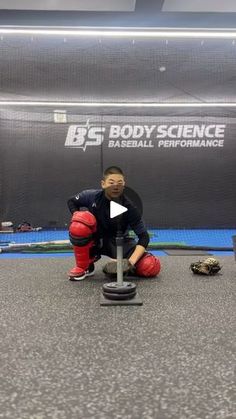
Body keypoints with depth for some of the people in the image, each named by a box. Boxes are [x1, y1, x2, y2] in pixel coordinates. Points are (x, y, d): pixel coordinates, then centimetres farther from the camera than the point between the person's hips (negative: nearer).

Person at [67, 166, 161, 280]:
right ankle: (83, 266, -13)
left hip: (118, 243, 0)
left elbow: (143, 236, -19)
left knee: (152, 267, -22)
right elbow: (71, 201, 2)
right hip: (95, 238, 0)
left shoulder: (129, 207, -20)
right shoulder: (92, 196, -18)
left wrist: (132, 260, -32)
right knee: (82, 219, -35)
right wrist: (77, 217, -17)